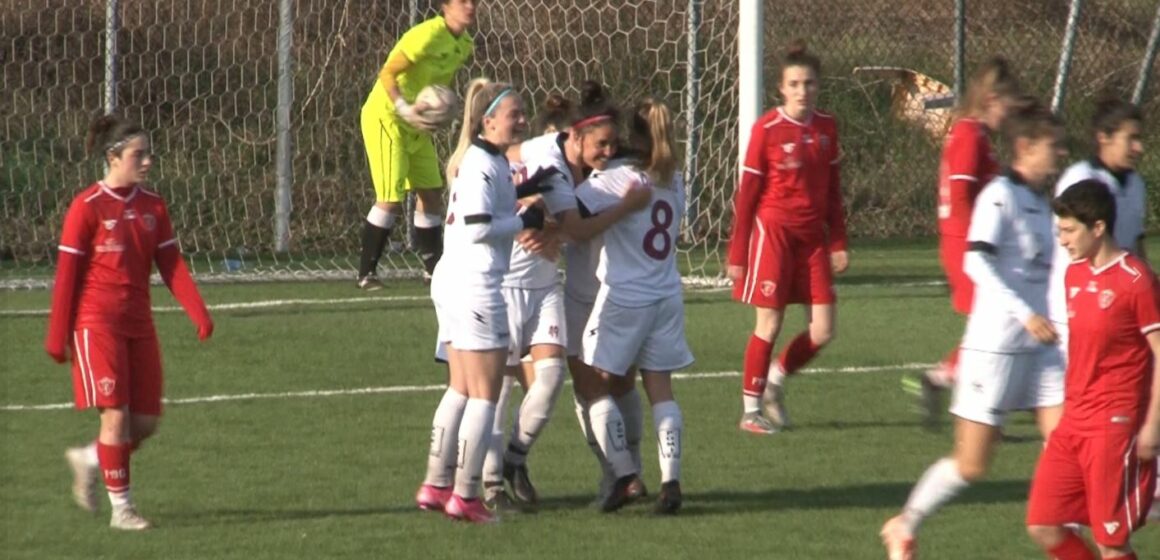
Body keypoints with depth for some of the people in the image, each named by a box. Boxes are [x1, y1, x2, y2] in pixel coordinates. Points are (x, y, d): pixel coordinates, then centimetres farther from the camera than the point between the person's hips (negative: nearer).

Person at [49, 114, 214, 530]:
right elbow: (67, 275, -7)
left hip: (138, 323, 6)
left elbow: (172, 265, 5)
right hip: (96, 322, -6)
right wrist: (57, 337, -7)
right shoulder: (88, 207, -9)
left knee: (146, 422, 3)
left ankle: (88, 460, 29)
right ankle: (121, 507, 0)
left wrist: (199, 313, -9)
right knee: (116, 414, -10)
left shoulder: (152, 206, 7)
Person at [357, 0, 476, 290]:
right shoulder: (428, 35, -23)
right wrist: (405, 110, -36)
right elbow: (387, 73, -25)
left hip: (416, 125, 8)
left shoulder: (464, 45, 4)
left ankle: (434, 267, 21)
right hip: (385, 117, -8)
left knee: (431, 193, 9)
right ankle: (366, 274, -3)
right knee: (391, 199, -12)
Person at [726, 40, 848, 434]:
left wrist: (838, 243, 11)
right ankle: (751, 409, 10)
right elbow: (746, 194, -5)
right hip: (774, 231, -5)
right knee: (769, 325, -3)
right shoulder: (767, 130, -9)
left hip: (813, 236, 5)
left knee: (822, 332, 0)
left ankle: (774, 381, 23)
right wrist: (737, 253, -6)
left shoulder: (826, 127, 5)